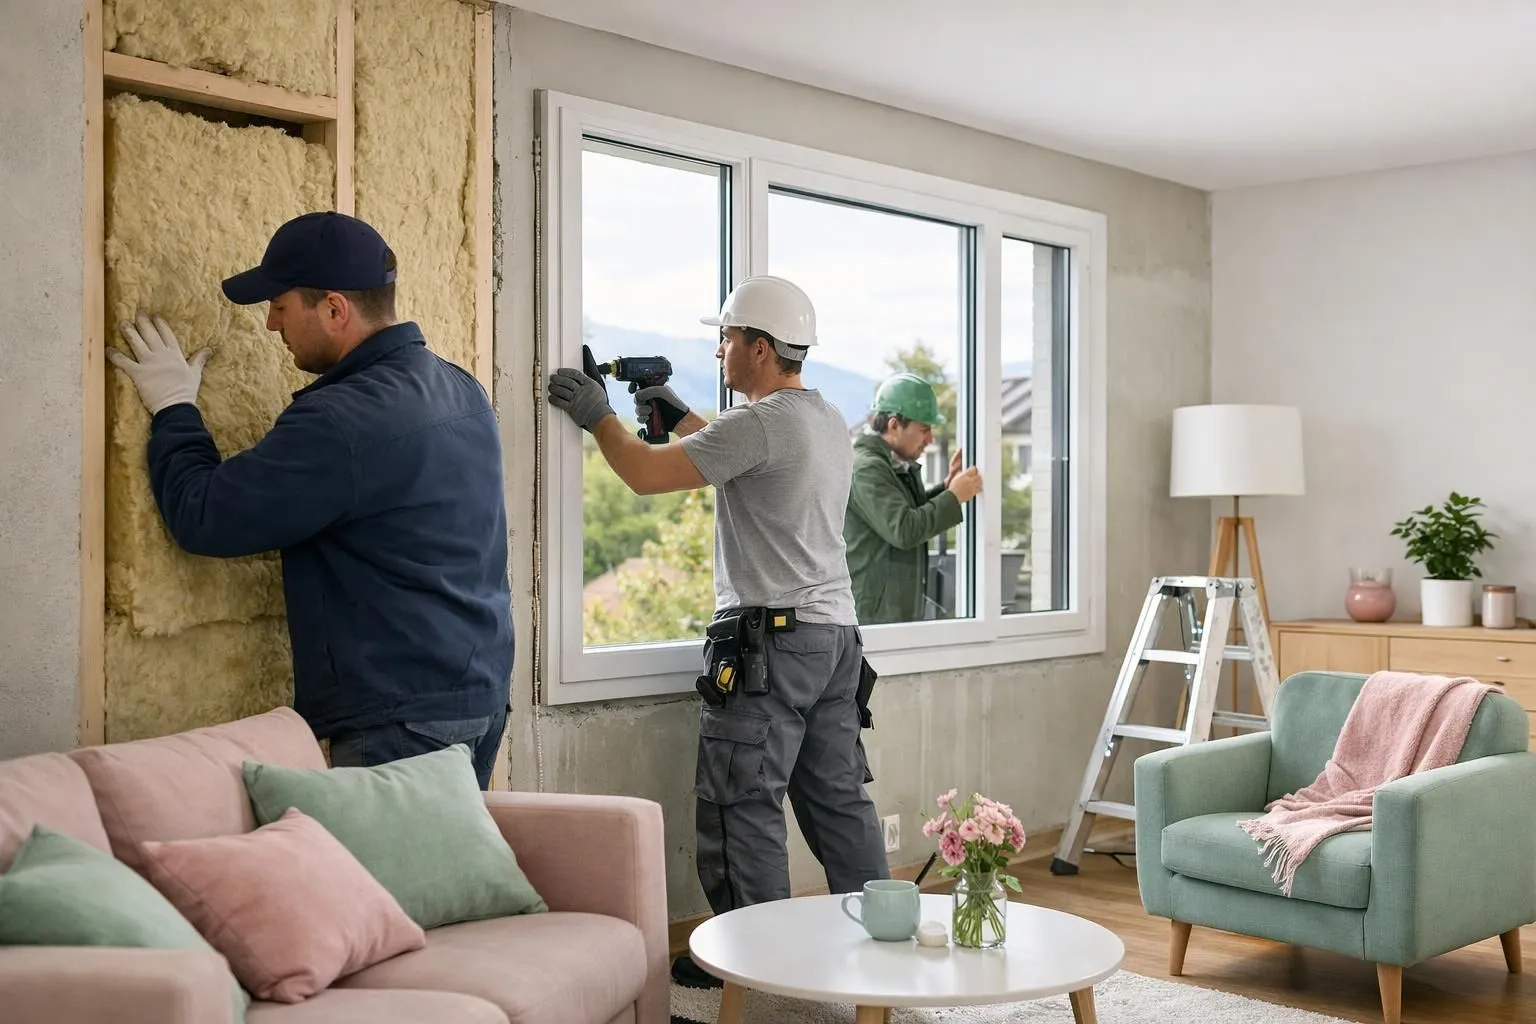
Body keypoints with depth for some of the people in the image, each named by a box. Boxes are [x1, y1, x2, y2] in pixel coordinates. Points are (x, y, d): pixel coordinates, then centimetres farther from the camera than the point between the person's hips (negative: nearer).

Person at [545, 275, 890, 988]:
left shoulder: (760, 422, -15)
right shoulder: (829, 421, 15)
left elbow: (646, 474, -12)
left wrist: (597, 416, 3)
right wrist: (676, 416, 27)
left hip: (770, 639, -9)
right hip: (835, 634, 9)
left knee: (741, 806, -2)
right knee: (838, 797, 13)